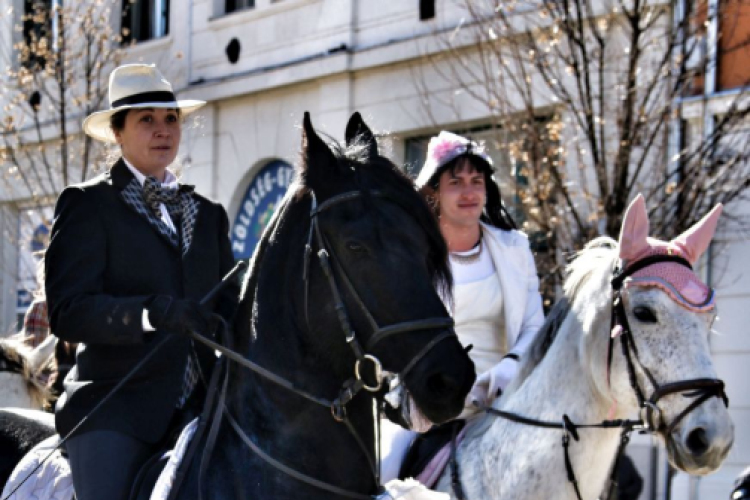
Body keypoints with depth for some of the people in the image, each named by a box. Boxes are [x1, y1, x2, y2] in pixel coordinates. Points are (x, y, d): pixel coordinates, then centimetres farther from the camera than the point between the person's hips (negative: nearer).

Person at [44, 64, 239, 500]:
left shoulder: (208, 214, 21)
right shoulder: (87, 204, 3)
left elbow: (227, 306, 18)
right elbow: (68, 311, -9)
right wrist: (154, 312, -25)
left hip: (199, 405, 5)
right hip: (115, 410, -5)